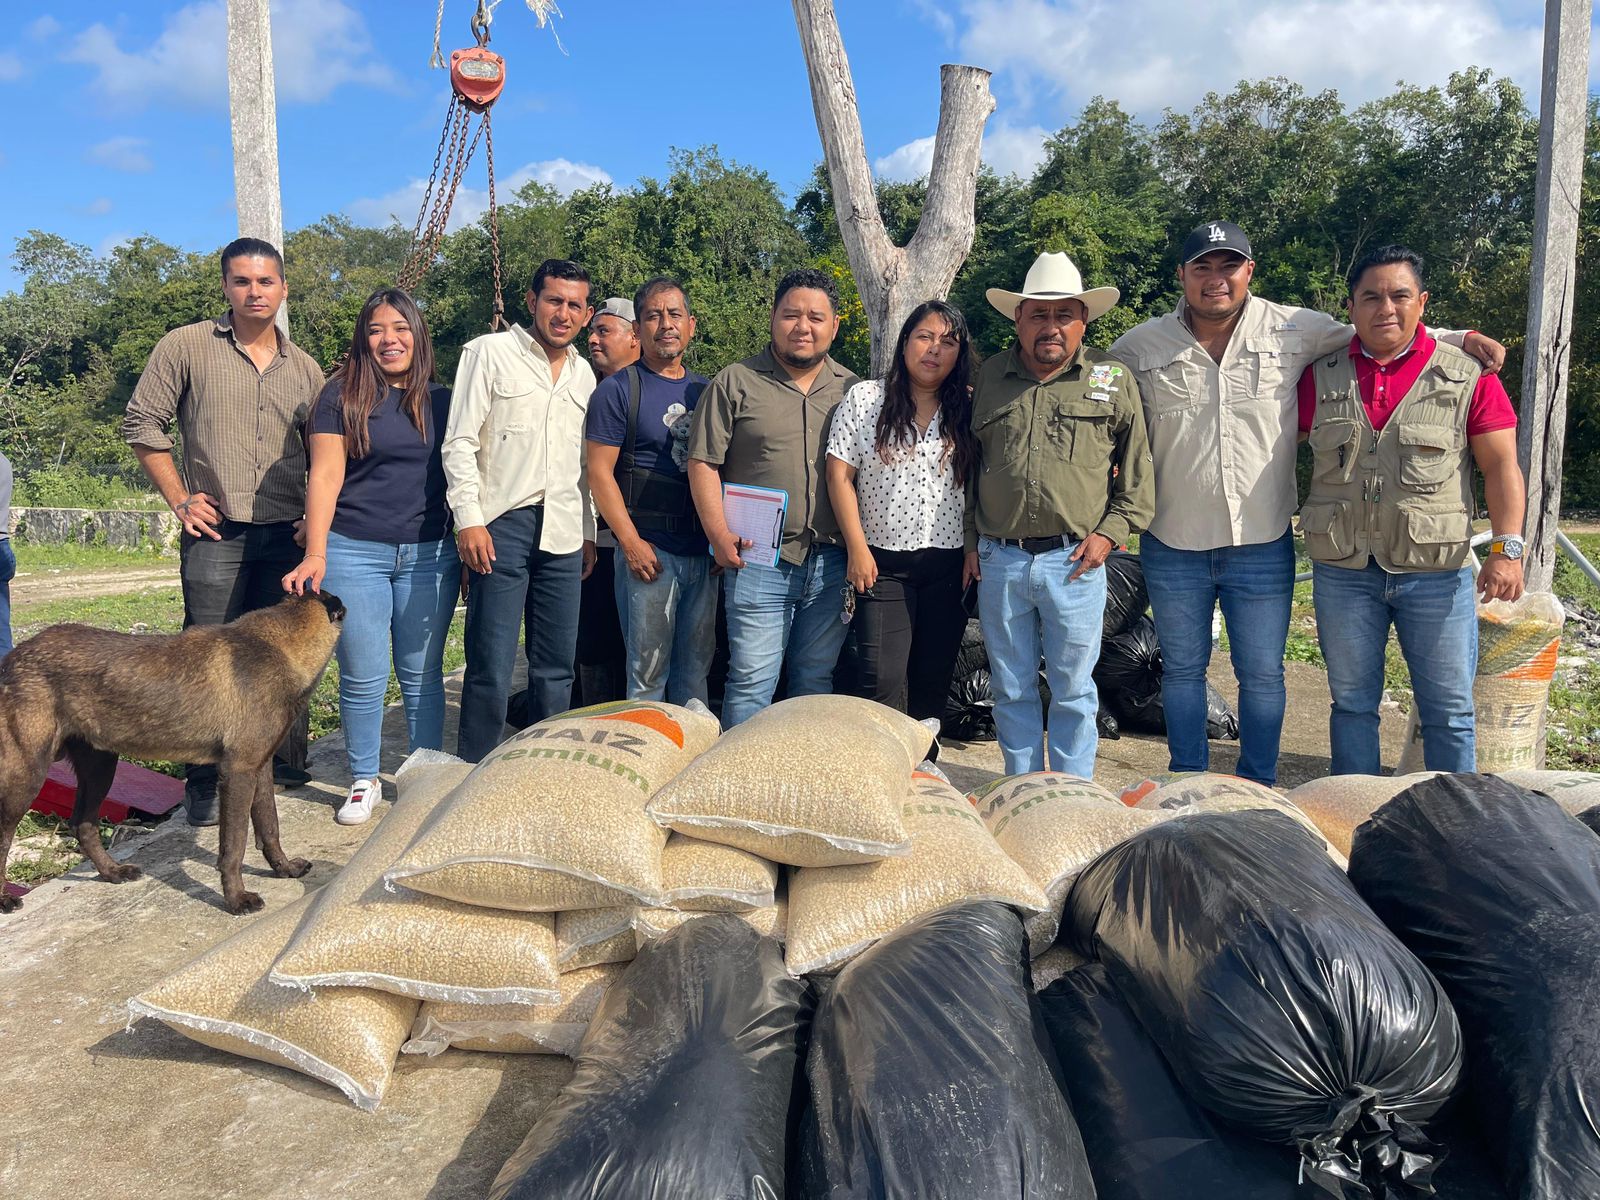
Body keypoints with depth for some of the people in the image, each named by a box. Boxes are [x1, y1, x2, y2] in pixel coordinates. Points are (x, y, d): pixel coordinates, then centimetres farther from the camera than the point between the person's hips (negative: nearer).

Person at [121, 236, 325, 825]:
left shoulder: (304, 368, 10)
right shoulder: (187, 347, 0)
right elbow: (142, 423, 1)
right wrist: (179, 499, -4)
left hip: (286, 534, 4)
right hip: (216, 533, -3)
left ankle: (270, 758, 25)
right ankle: (204, 781, 8)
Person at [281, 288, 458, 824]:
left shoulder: (441, 402, 11)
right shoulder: (341, 396, 2)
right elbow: (325, 476, -4)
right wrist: (315, 555, -13)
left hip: (429, 555, 2)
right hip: (355, 553, -2)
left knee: (422, 675, 7)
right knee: (363, 676, 3)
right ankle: (363, 780, 19)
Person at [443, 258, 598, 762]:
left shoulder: (583, 372, 17)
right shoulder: (490, 352, 1)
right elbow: (459, 442, -4)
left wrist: (589, 531, 18)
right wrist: (469, 519, -13)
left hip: (564, 533, 5)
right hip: (502, 526, -5)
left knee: (556, 667, 9)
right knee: (491, 666, -5)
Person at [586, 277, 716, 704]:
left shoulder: (705, 391, 15)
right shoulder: (618, 391, -2)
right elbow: (600, 473, -7)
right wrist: (632, 542, -14)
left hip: (703, 552, 5)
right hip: (649, 550, -5)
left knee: (695, 669, 12)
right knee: (648, 673, -3)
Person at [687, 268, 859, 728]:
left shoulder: (851, 390, 12)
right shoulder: (735, 382, 1)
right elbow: (703, 464, -2)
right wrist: (721, 537, -11)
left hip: (832, 565, 4)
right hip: (759, 560, -3)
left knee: (817, 681, 13)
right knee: (752, 681, -2)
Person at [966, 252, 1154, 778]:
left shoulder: (1113, 378, 4)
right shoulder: (989, 377, 10)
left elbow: (1137, 468, 7)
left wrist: (1111, 532, -4)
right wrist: (971, 541, 10)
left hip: (1074, 561, -2)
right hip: (999, 561, 2)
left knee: (1072, 690, 8)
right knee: (1012, 690, 11)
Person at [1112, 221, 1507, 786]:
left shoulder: (1293, 330, -1)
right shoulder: (1139, 347, -1)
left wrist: (1460, 338, 4)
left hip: (1262, 545, 0)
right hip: (1173, 546, 1)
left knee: (1262, 675, 9)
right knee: (1182, 669, 13)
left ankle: (1258, 787, 26)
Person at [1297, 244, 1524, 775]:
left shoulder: (1468, 375, 1)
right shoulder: (1320, 376, 5)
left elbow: (1501, 465, 0)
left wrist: (1507, 548, -10)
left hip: (1437, 572, -1)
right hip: (1343, 572, 2)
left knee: (1449, 710, 6)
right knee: (1352, 702, 12)